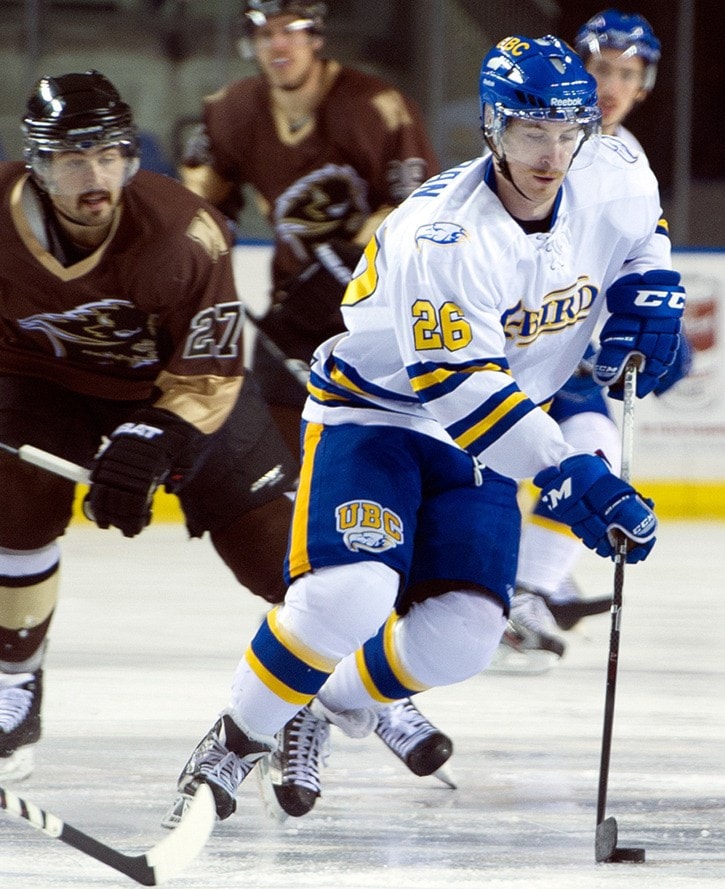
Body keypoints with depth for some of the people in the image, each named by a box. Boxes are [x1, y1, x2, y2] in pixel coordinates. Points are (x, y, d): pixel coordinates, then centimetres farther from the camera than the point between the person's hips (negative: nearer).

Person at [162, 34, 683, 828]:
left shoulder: (614, 185, -9)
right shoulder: (441, 235, -30)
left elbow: (641, 231, 18)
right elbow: (459, 385, -34)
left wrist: (646, 299, -3)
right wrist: (566, 477, -40)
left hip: (480, 436, 6)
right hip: (371, 413, -6)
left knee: (461, 634, -10)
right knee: (347, 594, -28)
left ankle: (334, 706, 18)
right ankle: (234, 745, -7)